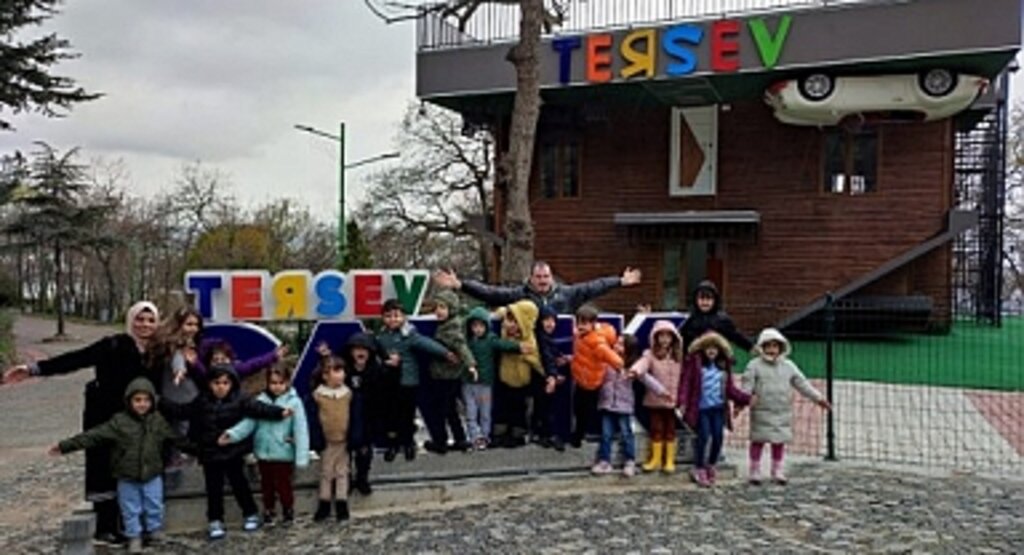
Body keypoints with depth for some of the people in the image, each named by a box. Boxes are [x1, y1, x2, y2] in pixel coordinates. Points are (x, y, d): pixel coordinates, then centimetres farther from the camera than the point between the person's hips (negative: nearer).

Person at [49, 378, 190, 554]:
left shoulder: (158, 421, -3)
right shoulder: (119, 422, -11)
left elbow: (176, 438, 9)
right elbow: (94, 435, -14)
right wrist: (65, 446, -20)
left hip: (152, 475, 2)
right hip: (127, 477, -1)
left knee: (155, 506, 11)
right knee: (131, 509, 9)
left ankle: (154, 533, 33)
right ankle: (134, 537, 26)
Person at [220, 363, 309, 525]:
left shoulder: (294, 402, -12)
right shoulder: (260, 401, -2)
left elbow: (300, 430, -14)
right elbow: (249, 422, -6)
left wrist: (301, 456, -18)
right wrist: (232, 434, -24)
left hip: (283, 453, -3)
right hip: (263, 452, 3)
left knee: (283, 484, 8)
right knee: (267, 484, 18)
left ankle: (288, 510, 32)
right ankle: (269, 510, 38)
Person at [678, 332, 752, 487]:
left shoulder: (724, 366, 10)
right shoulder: (694, 363, -4)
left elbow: (730, 388, 12)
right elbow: (685, 383, -8)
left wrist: (746, 398, 2)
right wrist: (683, 402, -20)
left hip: (718, 408, 4)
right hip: (701, 408, -4)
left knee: (718, 437, 3)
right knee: (703, 437, -7)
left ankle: (710, 466, 26)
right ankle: (699, 469, 11)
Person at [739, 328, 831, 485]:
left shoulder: (788, 366, 8)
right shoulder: (754, 365, -5)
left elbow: (802, 383, 11)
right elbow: (746, 385, -12)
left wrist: (818, 398, 8)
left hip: (782, 412, 4)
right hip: (761, 412, -4)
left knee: (779, 441, 10)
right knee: (758, 441, 1)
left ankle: (777, 471, 24)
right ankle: (755, 471, 12)